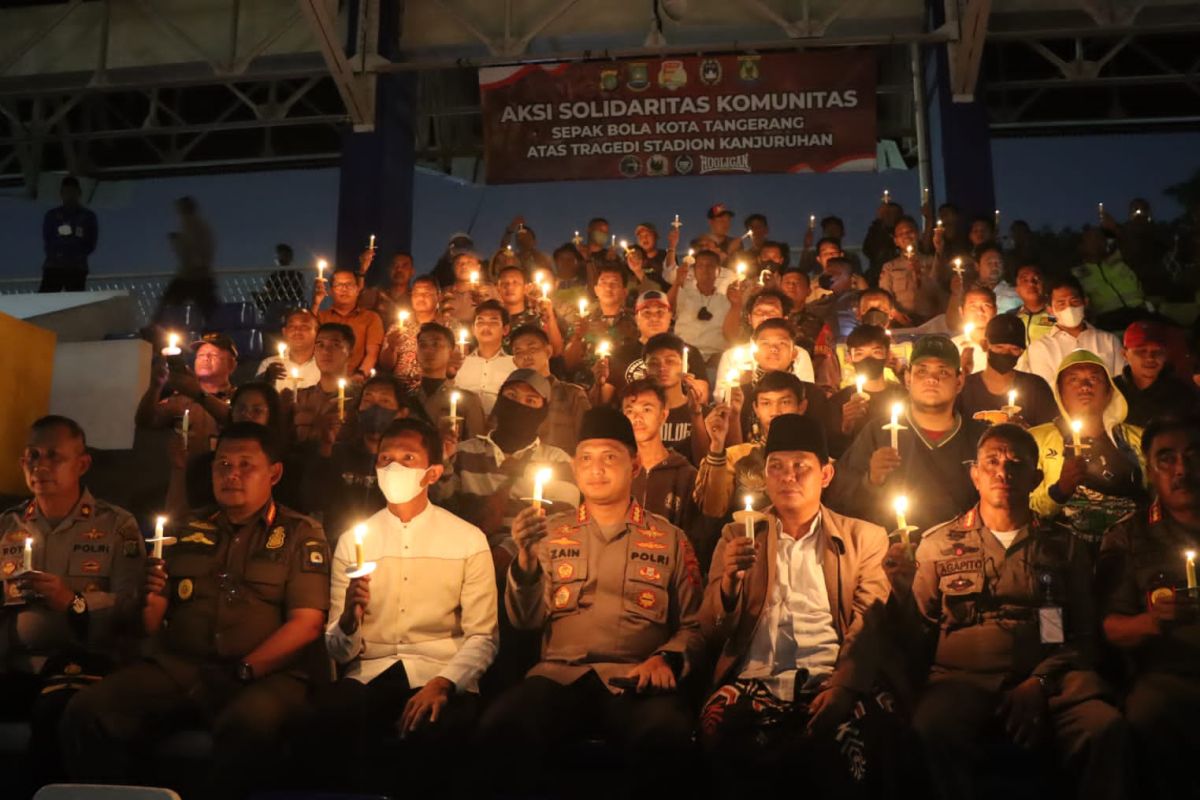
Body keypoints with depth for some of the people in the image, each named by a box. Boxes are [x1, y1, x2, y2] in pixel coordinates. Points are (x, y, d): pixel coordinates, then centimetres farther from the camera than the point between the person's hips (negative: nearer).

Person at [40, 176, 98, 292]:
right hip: (53, 267, 0)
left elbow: (90, 245, 3)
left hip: (77, 269, 0)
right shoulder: (52, 216, 8)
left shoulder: (88, 216, 5)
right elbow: (47, 243, 5)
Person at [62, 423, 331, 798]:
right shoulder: (189, 532, 19)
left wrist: (245, 670, -13)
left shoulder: (301, 534, 8)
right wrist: (148, 596, -5)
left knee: (251, 722, -37)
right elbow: (150, 627, 17)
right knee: (85, 711, -20)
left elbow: (307, 623, -3)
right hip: (179, 666, 4)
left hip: (266, 673, -4)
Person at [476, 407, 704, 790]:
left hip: (635, 681, -1)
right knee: (500, 726, -31)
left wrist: (667, 660, -9)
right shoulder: (551, 532, 17)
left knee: (666, 733, -36)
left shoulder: (669, 539, 14)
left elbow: (692, 626, 13)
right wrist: (526, 559, -10)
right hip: (560, 675, 1)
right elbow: (526, 621, 8)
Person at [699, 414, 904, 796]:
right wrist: (729, 580, -8)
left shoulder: (865, 538, 16)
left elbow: (871, 626, 4)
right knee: (717, 721, -32)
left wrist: (844, 686, -17)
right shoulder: (738, 536, 19)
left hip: (830, 681, -1)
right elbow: (711, 632, 13)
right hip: (758, 680, 2)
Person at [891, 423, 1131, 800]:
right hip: (962, 676, -1)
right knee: (933, 731, -34)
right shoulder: (938, 543, 15)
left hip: (1049, 678, 1)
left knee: (1106, 728, -30)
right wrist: (902, 594, -8)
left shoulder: (1063, 546, 17)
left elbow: (1083, 635, 8)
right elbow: (919, 639, 12)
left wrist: (1039, 682, -9)